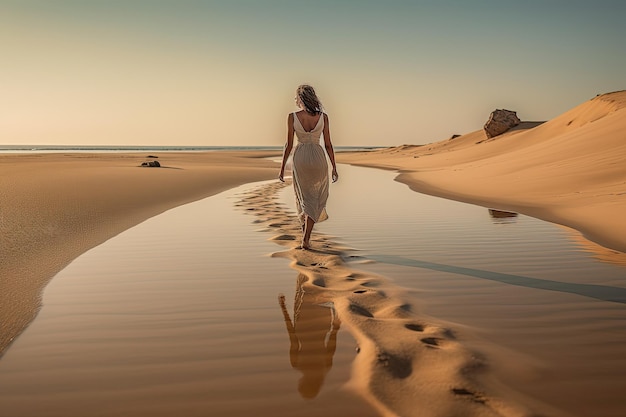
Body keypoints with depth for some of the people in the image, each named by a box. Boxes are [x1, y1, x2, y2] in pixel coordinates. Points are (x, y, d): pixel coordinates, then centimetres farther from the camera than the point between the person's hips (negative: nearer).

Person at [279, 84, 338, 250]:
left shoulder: (292, 117, -7)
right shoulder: (323, 117, -4)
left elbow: (289, 144, -6)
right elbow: (328, 144, -3)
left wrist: (282, 167, 2)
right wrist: (334, 168, 5)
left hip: (299, 158, 0)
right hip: (318, 158, 0)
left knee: (304, 197, 20)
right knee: (316, 199, 9)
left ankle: (306, 228, 33)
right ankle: (306, 238, 0)